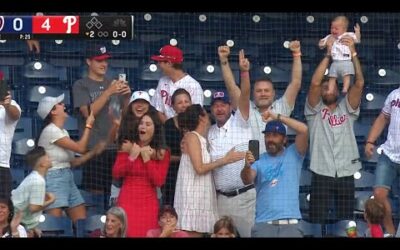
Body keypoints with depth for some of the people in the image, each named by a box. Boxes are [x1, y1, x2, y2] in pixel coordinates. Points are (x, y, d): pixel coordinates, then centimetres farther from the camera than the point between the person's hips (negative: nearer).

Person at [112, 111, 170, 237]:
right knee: (125, 234, -8)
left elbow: (159, 181, -7)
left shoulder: (162, 153, 2)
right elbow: (116, 174, -1)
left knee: (146, 235, -1)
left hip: (148, 203, 0)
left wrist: (146, 158, -11)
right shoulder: (127, 147, 4)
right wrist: (131, 157, -11)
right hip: (127, 201, 0)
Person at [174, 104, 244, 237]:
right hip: (193, 195, -8)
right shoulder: (192, 136, -6)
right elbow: (199, 168, -14)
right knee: (191, 234, -12)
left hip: (201, 195, 8)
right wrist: (225, 160, -9)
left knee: (198, 233, 3)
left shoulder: (202, 139, 18)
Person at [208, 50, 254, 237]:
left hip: (245, 195, -4)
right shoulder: (209, 132, 12)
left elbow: (244, 96, -14)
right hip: (221, 197, 4)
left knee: (249, 233, -1)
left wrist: (244, 72, -27)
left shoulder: (240, 122, -1)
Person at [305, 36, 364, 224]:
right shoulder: (315, 111, 7)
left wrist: (353, 53, -9)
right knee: (318, 221, -2)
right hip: (321, 174, -2)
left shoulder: (347, 108, 12)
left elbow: (359, 83, -1)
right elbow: (314, 83, -8)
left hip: (346, 174, 2)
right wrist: (328, 55, -8)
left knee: (346, 221, 5)